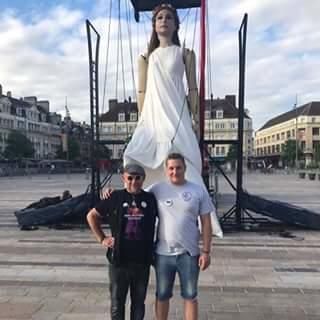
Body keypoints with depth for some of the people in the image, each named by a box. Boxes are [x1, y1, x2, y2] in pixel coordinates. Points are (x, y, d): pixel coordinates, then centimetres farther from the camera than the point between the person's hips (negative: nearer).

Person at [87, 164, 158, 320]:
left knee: (139, 302, 16)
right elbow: (91, 216, 5)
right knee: (117, 303, 12)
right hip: (119, 260, -1)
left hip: (142, 261, 2)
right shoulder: (115, 197, -4)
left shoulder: (150, 199, 0)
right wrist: (102, 239, 0)